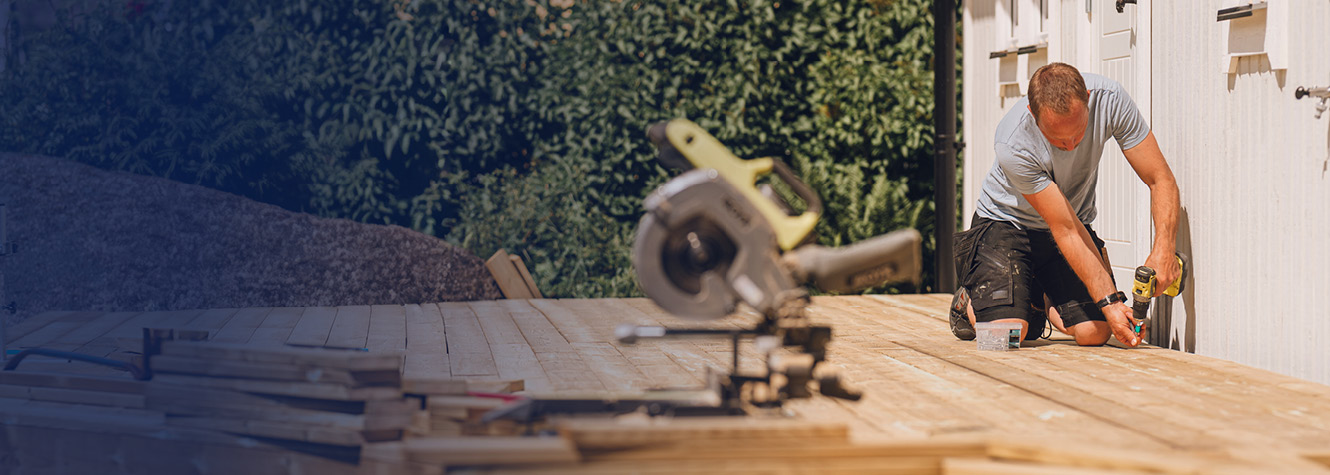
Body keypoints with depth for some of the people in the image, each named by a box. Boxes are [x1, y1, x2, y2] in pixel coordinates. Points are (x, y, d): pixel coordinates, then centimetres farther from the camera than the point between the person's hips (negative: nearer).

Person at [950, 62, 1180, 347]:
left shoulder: (1108, 99, -26)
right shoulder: (1012, 145, -34)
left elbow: (1161, 180, -19)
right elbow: (1065, 231, -29)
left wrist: (1163, 250, -35)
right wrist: (1109, 302, -32)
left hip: (1077, 218, 3)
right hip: (1008, 224, -3)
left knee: (1095, 332, -15)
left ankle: (1046, 304, 19)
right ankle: (969, 302, 12)